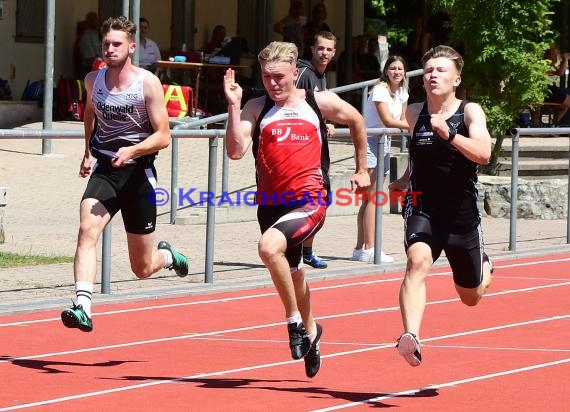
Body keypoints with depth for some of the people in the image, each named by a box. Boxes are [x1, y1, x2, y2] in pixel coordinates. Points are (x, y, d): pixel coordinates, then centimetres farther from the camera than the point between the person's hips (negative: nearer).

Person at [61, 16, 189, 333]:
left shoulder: (148, 83, -11)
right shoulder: (93, 80, 2)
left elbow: (163, 136, -10)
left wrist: (132, 151, -27)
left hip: (138, 170, -2)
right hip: (104, 168, 3)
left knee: (142, 268, 7)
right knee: (87, 230, -28)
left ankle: (168, 256, 44)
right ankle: (82, 308, -37)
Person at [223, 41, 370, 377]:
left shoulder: (321, 103, 0)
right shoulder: (256, 109, 2)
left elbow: (357, 122, 19)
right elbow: (236, 151, -13)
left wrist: (362, 170, 23)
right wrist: (234, 106, -18)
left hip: (310, 201, -4)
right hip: (271, 203, 4)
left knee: (269, 247, -31)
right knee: (292, 271, 22)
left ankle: (295, 321, -14)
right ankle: (310, 330, 48)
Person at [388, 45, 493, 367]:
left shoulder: (470, 112, -10)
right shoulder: (414, 114, -1)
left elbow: (483, 153, -30)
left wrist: (448, 134, -41)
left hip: (463, 217, 0)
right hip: (423, 212, 0)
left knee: (471, 297, 18)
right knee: (418, 262, -33)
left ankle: (484, 266, 54)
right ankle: (411, 338, -46)